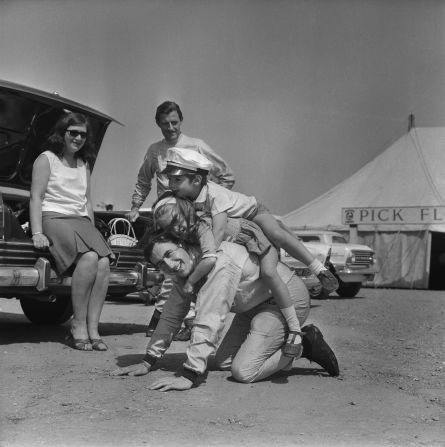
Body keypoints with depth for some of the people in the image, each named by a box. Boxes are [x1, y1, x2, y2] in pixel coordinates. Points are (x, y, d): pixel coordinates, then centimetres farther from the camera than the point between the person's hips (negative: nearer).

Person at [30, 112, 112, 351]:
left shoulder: (84, 164, 24)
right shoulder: (46, 159, 4)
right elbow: (36, 198, -3)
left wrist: (92, 231, 15)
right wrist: (37, 233, -14)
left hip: (81, 220, 6)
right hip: (54, 218, -6)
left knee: (104, 263, -23)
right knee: (89, 258, -32)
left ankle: (92, 329, -22)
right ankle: (78, 327, -25)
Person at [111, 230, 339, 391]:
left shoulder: (220, 262, -31)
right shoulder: (185, 268, -2)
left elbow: (209, 321, -36)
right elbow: (172, 315, 8)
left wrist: (189, 376, -36)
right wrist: (148, 362, 7)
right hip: (255, 305, 10)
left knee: (243, 371, -18)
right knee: (224, 361, 6)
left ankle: (304, 344, 0)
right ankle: (290, 342, 18)